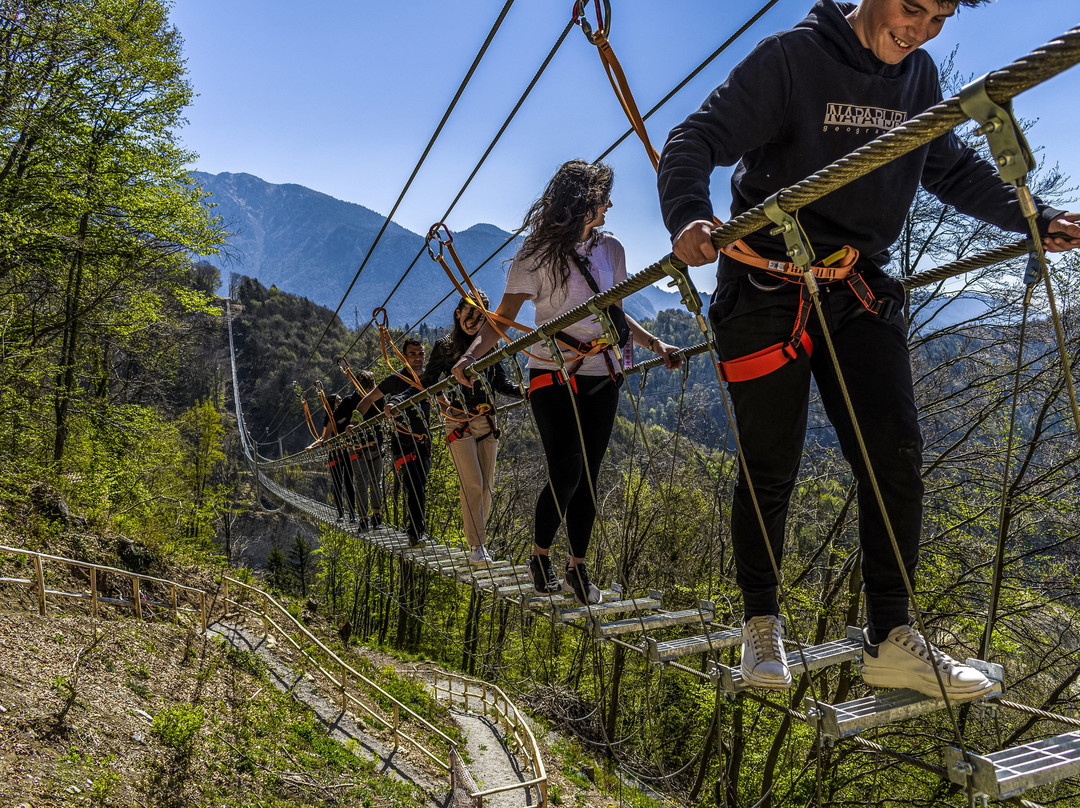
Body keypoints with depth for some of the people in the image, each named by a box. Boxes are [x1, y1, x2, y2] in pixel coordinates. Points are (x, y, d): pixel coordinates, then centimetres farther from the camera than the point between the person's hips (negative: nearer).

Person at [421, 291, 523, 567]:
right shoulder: (444, 347, 2)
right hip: (459, 422, -4)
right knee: (472, 484, -12)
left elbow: (500, 383, 16)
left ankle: (479, 540, 15)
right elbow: (427, 384, 2)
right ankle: (476, 547, -7)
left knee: (486, 484, 4)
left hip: (487, 420, 4)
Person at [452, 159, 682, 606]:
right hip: (553, 377, -5)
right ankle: (540, 556, 14)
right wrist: (471, 354, -26)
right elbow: (505, 315, -11)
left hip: (601, 377, 5)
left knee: (588, 478, 5)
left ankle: (578, 567, 19)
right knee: (566, 476, -11)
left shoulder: (610, 248, 9)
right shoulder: (538, 254, -7)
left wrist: (654, 343, 12)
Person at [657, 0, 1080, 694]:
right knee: (770, 468, 0)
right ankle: (761, 623, 19)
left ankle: (891, 639, 8)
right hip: (769, 291, -5)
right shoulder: (790, 57, -8)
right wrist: (689, 215, -36)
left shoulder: (921, 77, 11)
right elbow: (696, 142, -16)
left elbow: (954, 169, 23)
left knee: (896, 454, -4)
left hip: (863, 293, 5)